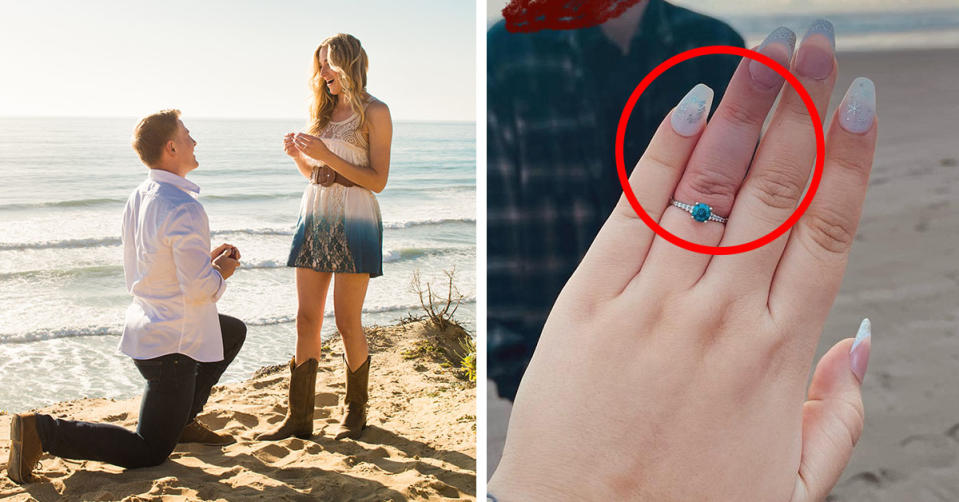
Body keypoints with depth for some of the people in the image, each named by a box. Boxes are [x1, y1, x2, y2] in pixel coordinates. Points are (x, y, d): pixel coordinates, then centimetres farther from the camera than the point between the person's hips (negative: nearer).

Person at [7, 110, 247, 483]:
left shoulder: (137, 199, 5)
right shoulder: (184, 210, -24)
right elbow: (199, 287, -26)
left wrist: (208, 260, 10)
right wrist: (220, 273, -4)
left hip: (146, 324, 9)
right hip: (173, 341, -9)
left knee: (234, 332, 31)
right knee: (149, 453, 4)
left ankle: (182, 421, 29)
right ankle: (42, 431, -5)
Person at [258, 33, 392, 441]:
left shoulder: (374, 112, -2)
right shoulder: (323, 108, 17)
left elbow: (378, 180, -10)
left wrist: (326, 155, -15)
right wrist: (297, 153, 1)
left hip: (354, 219, -6)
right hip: (315, 214, 6)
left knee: (347, 322, -2)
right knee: (306, 318, 2)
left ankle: (355, 410, 16)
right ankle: (299, 416, 8)